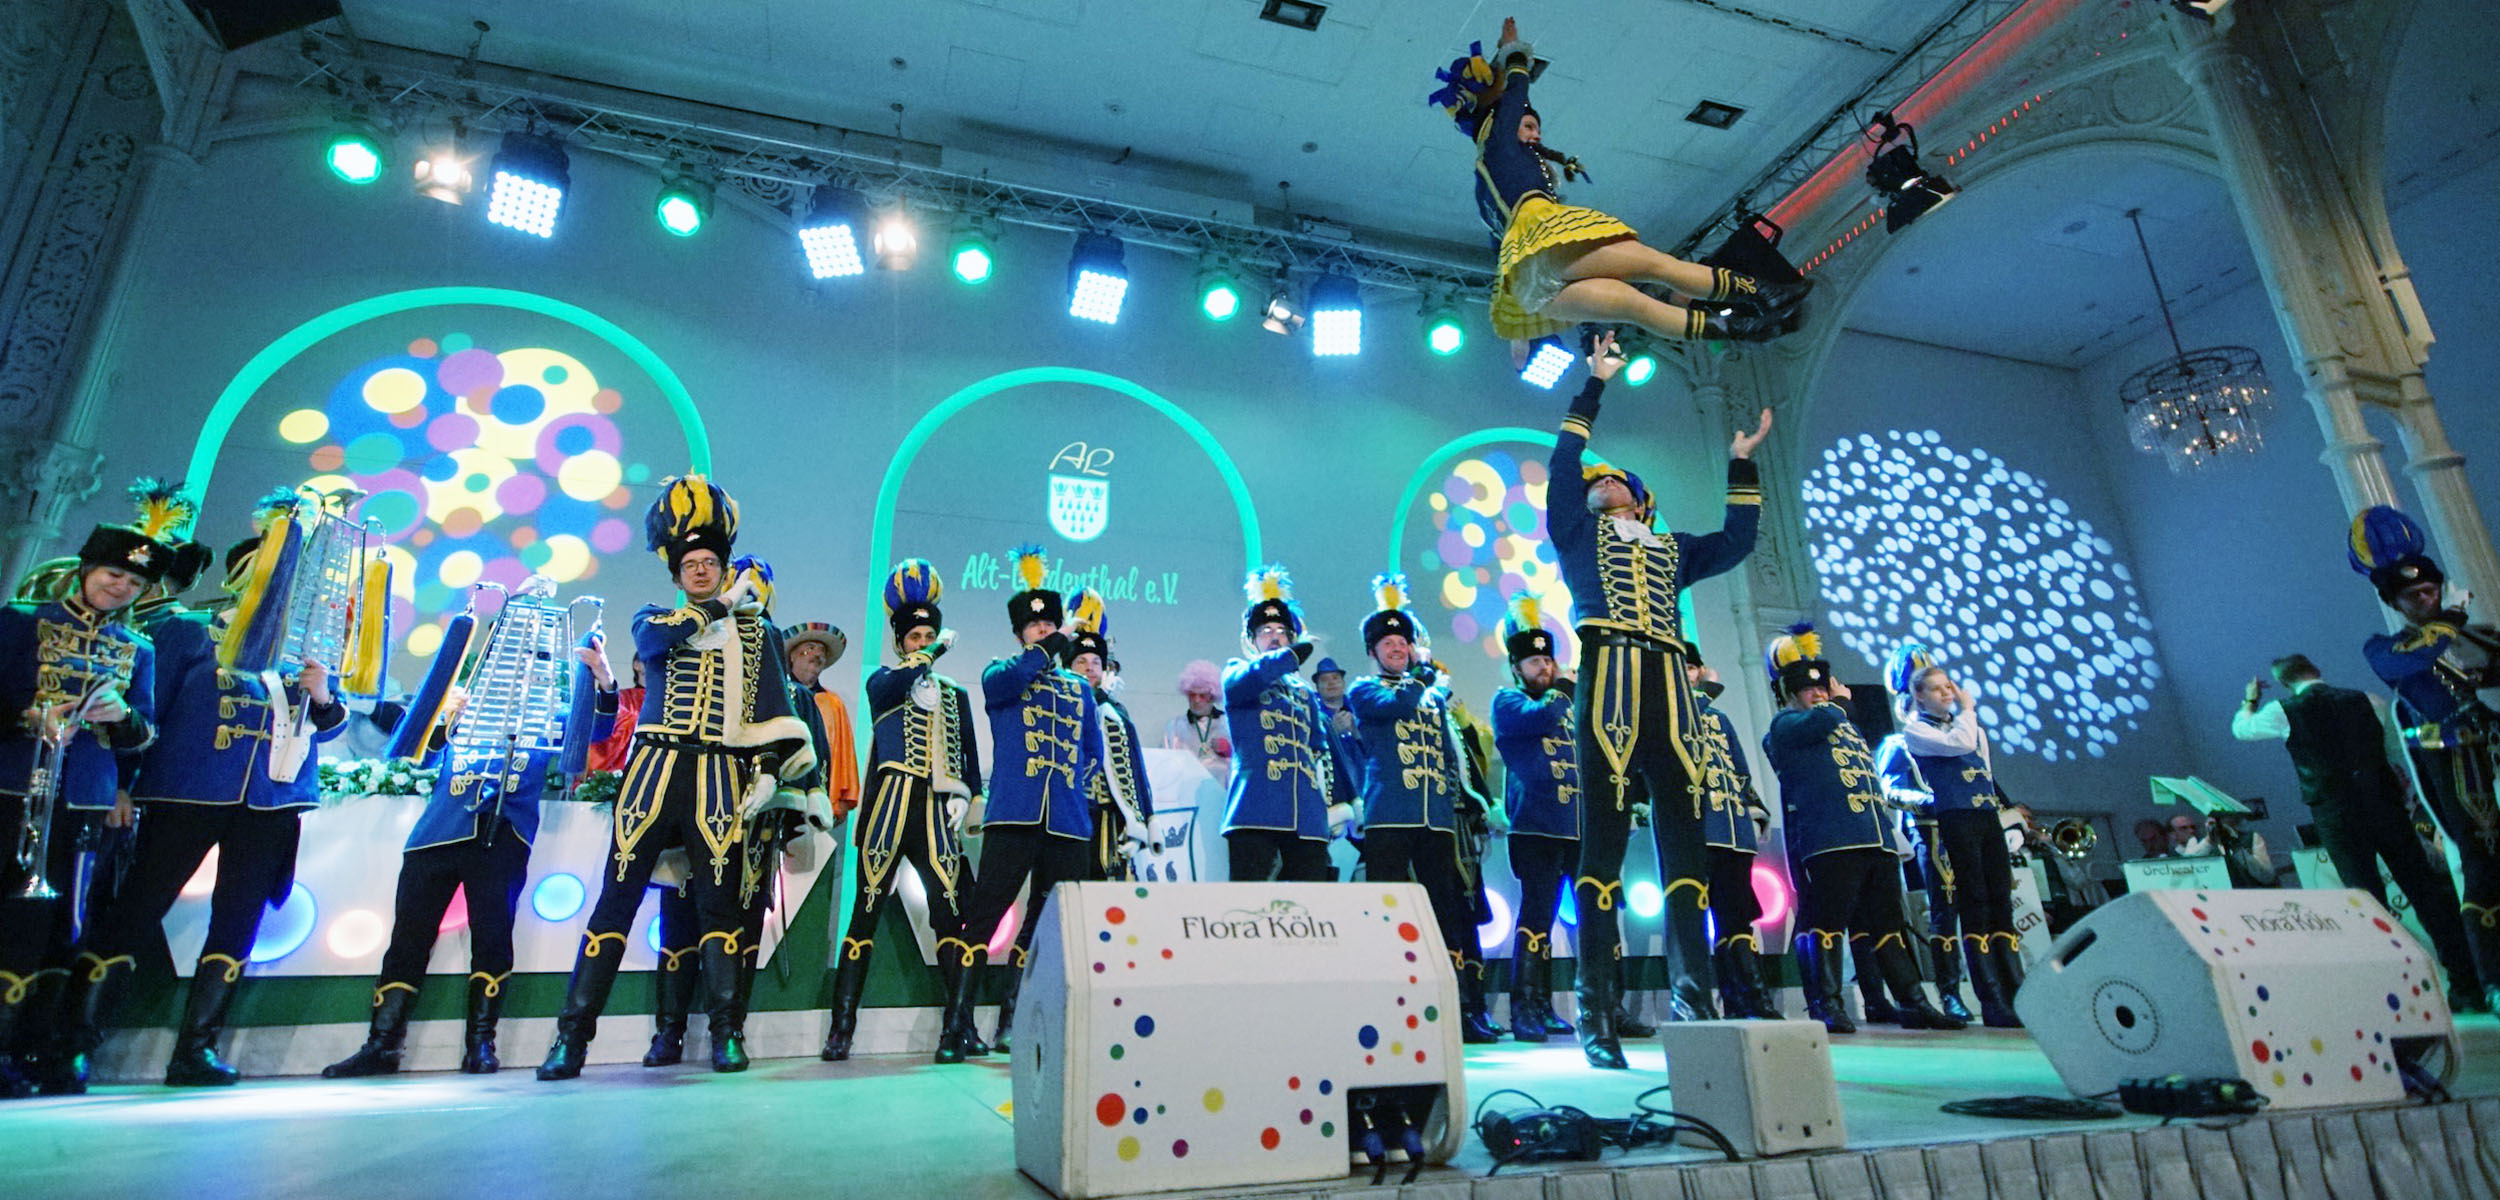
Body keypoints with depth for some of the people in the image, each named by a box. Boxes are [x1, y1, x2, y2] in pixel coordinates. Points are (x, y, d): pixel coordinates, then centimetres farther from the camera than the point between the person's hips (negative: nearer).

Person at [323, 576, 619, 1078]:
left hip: (503, 833, -2)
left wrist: (604, 682, -24)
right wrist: (442, 717, -8)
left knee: (492, 935, -5)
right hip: (441, 826, 3)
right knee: (409, 932, 3)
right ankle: (382, 1044, 12)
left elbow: (592, 732, -5)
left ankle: (480, 1044, 4)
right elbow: (424, 751, 15)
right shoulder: (469, 679, 18)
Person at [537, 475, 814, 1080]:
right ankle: (571, 1035, 6)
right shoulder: (655, 618, 15)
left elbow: (771, 706, 8)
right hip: (655, 767, 1)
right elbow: (652, 639, -11)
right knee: (617, 895, -1)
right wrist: (720, 606, -12)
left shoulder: (755, 630, 14)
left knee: (717, 900, 0)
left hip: (719, 777, 0)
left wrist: (768, 769, -3)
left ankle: (726, 1033, 6)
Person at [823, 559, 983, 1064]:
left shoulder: (955, 694, 20)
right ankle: (840, 1030, 6)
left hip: (936, 811, 3)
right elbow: (891, 685, -16)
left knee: (952, 913, -6)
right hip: (890, 805, -3)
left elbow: (969, 756, 19)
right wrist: (937, 650, -8)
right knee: (866, 910, -2)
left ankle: (959, 1028, -2)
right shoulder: (882, 682, 10)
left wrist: (963, 795, 3)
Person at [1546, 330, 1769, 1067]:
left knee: (1685, 837, 0)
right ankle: (1598, 1016, -8)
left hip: (1668, 686, 5)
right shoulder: (1576, 532, 19)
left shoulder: (1669, 549, 30)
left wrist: (1742, 464, 23)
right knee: (1604, 836, -9)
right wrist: (1595, 386, 13)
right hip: (1608, 679, -5)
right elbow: (1562, 461, 9)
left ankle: (1692, 1007, 4)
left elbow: (1737, 542, 24)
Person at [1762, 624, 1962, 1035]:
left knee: (1889, 924, 12)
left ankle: (1913, 1003, 18)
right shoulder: (1784, 724, 1)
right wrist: (1840, 701, 1)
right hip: (1826, 842, -8)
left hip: (1875, 840, 8)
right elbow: (1822, 720, -19)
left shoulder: (1846, 725, 28)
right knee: (1826, 920, -9)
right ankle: (1826, 1006, -5)